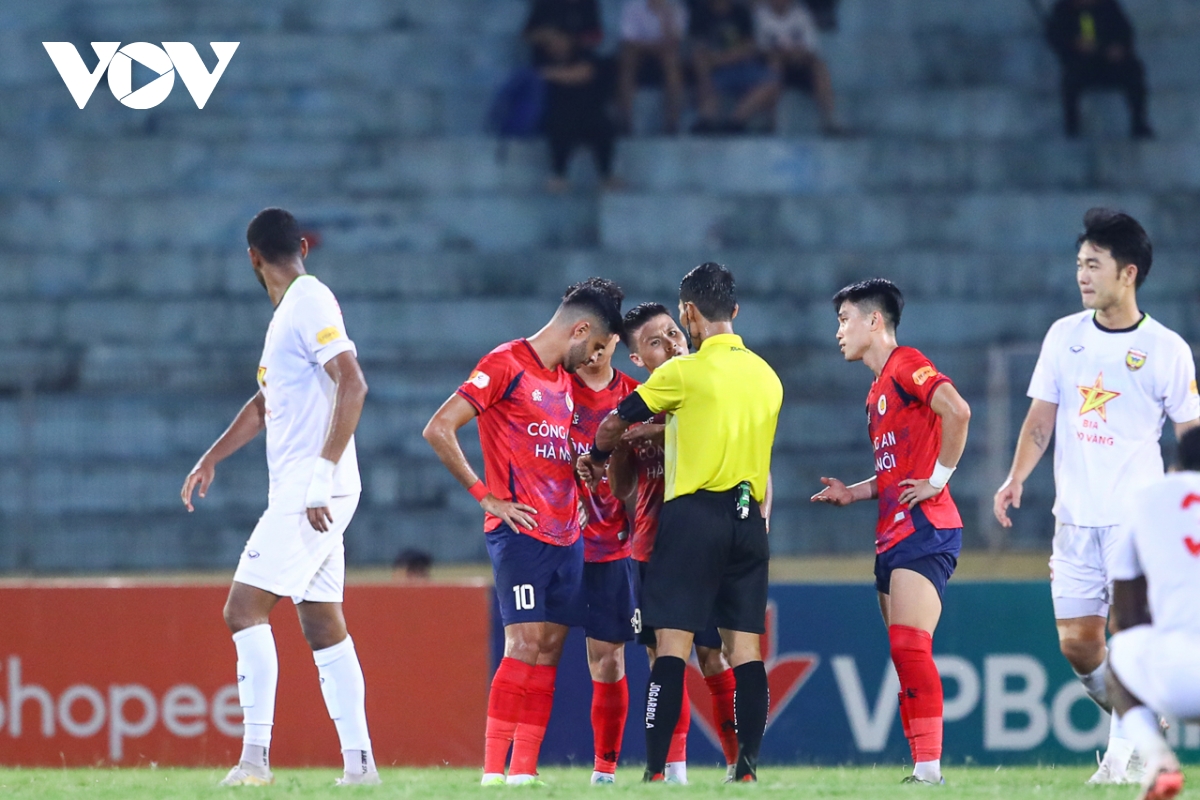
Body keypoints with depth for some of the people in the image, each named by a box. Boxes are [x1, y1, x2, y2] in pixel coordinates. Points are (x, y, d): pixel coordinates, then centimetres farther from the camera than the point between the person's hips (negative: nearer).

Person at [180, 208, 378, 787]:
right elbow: (266, 402, 31)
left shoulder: (309, 301, -11)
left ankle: (255, 755, -18)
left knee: (244, 609, -13)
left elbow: (352, 385, -22)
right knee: (322, 625, 8)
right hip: (300, 494, 10)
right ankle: (359, 761, 7)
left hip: (310, 493, -10)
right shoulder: (289, 310, 19)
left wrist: (322, 472, -26)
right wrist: (211, 459, 29)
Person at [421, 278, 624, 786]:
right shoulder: (506, 366, -7)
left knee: (549, 651, 3)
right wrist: (486, 497, -12)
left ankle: (525, 771, 4)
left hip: (567, 535, 8)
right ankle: (493, 771, -15)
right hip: (520, 532, -8)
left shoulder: (564, 380, 18)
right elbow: (438, 430, -13)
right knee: (525, 645, -14)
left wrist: (580, 479, 13)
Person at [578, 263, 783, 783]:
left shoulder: (686, 372, -7)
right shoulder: (767, 377, 10)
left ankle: (656, 771, -11)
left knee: (672, 644, -6)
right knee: (744, 648, 5)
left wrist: (596, 458, 22)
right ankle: (748, 768, 0)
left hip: (694, 512, -5)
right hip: (748, 519, 5)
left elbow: (615, 424, 4)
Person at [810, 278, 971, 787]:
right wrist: (852, 493, 18)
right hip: (893, 536, 10)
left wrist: (939, 478, -18)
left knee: (909, 646, -20)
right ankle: (923, 766, 3)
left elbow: (956, 410, -23)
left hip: (923, 531, -10)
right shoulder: (878, 391, 24)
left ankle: (929, 764, -26)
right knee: (904, 654, 5)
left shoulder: (906, 366, -6)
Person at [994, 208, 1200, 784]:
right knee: (1076, 642, 2)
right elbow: (1041, 418, 11)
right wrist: (1017, 477, -3)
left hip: (1138, 519, -4)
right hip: (1074, 516, 4)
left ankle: (1124, 754, 0)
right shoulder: (1065, 336, 8)